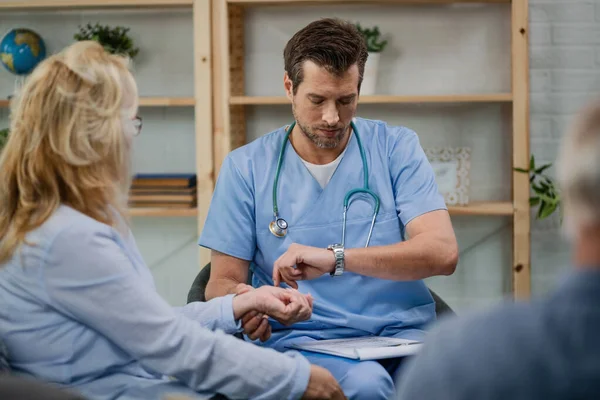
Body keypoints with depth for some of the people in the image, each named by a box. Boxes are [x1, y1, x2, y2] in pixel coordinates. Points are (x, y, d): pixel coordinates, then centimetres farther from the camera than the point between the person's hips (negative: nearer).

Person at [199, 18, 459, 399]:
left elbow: (443, 252, -6)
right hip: (298, 337, -1)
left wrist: (336, 258, -20)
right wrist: (240, 300, -19)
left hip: (400, 334, 2)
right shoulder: (246, 167, 7)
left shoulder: (397, 148, 7)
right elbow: (223, 281, 8)